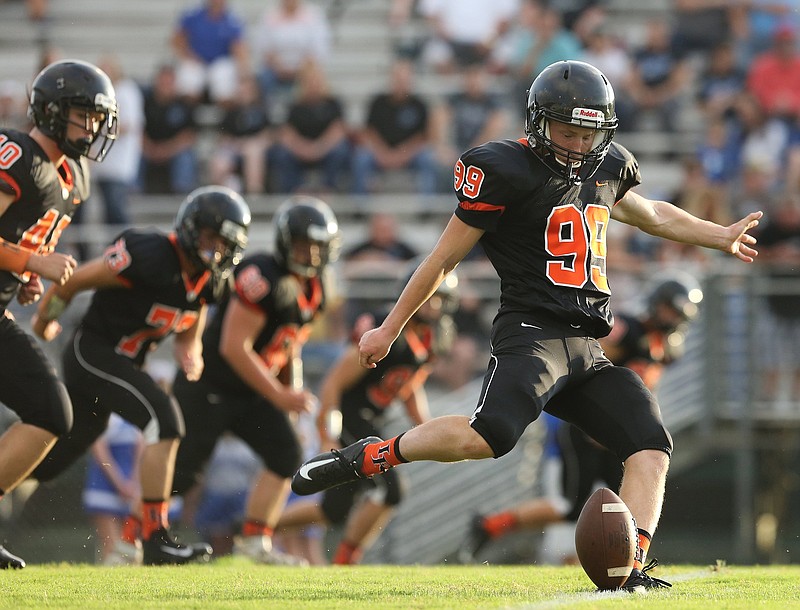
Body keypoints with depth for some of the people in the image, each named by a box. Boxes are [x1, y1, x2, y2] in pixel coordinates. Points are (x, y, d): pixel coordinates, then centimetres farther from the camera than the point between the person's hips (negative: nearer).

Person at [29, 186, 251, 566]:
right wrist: (44, 321, 1)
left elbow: (188, 332, 17)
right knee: (163, 418, -25)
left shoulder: (208, 281, 3)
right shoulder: (152, 255, -23)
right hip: (92, 350, -9)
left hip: (124, 363, 9)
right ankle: (155, 538, -25)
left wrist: (190, 355, -7)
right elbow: (75, 280, -15)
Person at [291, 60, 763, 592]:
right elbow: (446, 256, 0)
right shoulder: (507, 172, -6)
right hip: (533, 334, -8)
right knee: (492, 434, -31)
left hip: (587, 350, 8)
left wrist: (722, 237, 48)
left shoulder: (605, 169, 17)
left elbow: (652, 214, 40)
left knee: (652, 446, -8)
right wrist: (390, 328, 4)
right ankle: (369, 456, -14)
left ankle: (629, 569, -14)